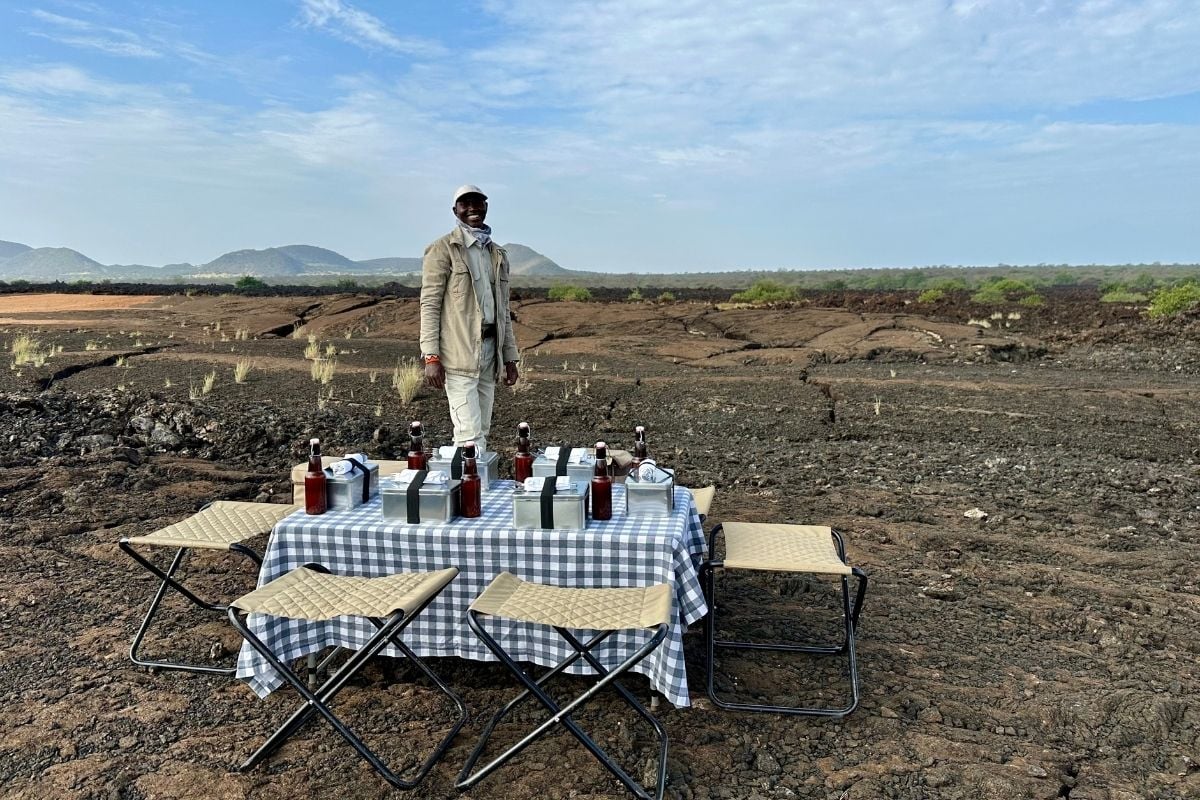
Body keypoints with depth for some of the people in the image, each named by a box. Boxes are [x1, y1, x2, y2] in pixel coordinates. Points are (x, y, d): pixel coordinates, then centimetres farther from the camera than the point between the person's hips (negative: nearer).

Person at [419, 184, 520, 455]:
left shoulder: (498, 254, 18)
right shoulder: (443, 249, -1)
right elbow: (429, 304, -6)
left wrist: (510, 356, 13)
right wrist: (431, 356, -14)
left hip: (489, 351, 6)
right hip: (459, 353, -6)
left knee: (481, 432, 9)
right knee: (470, 435, -10)